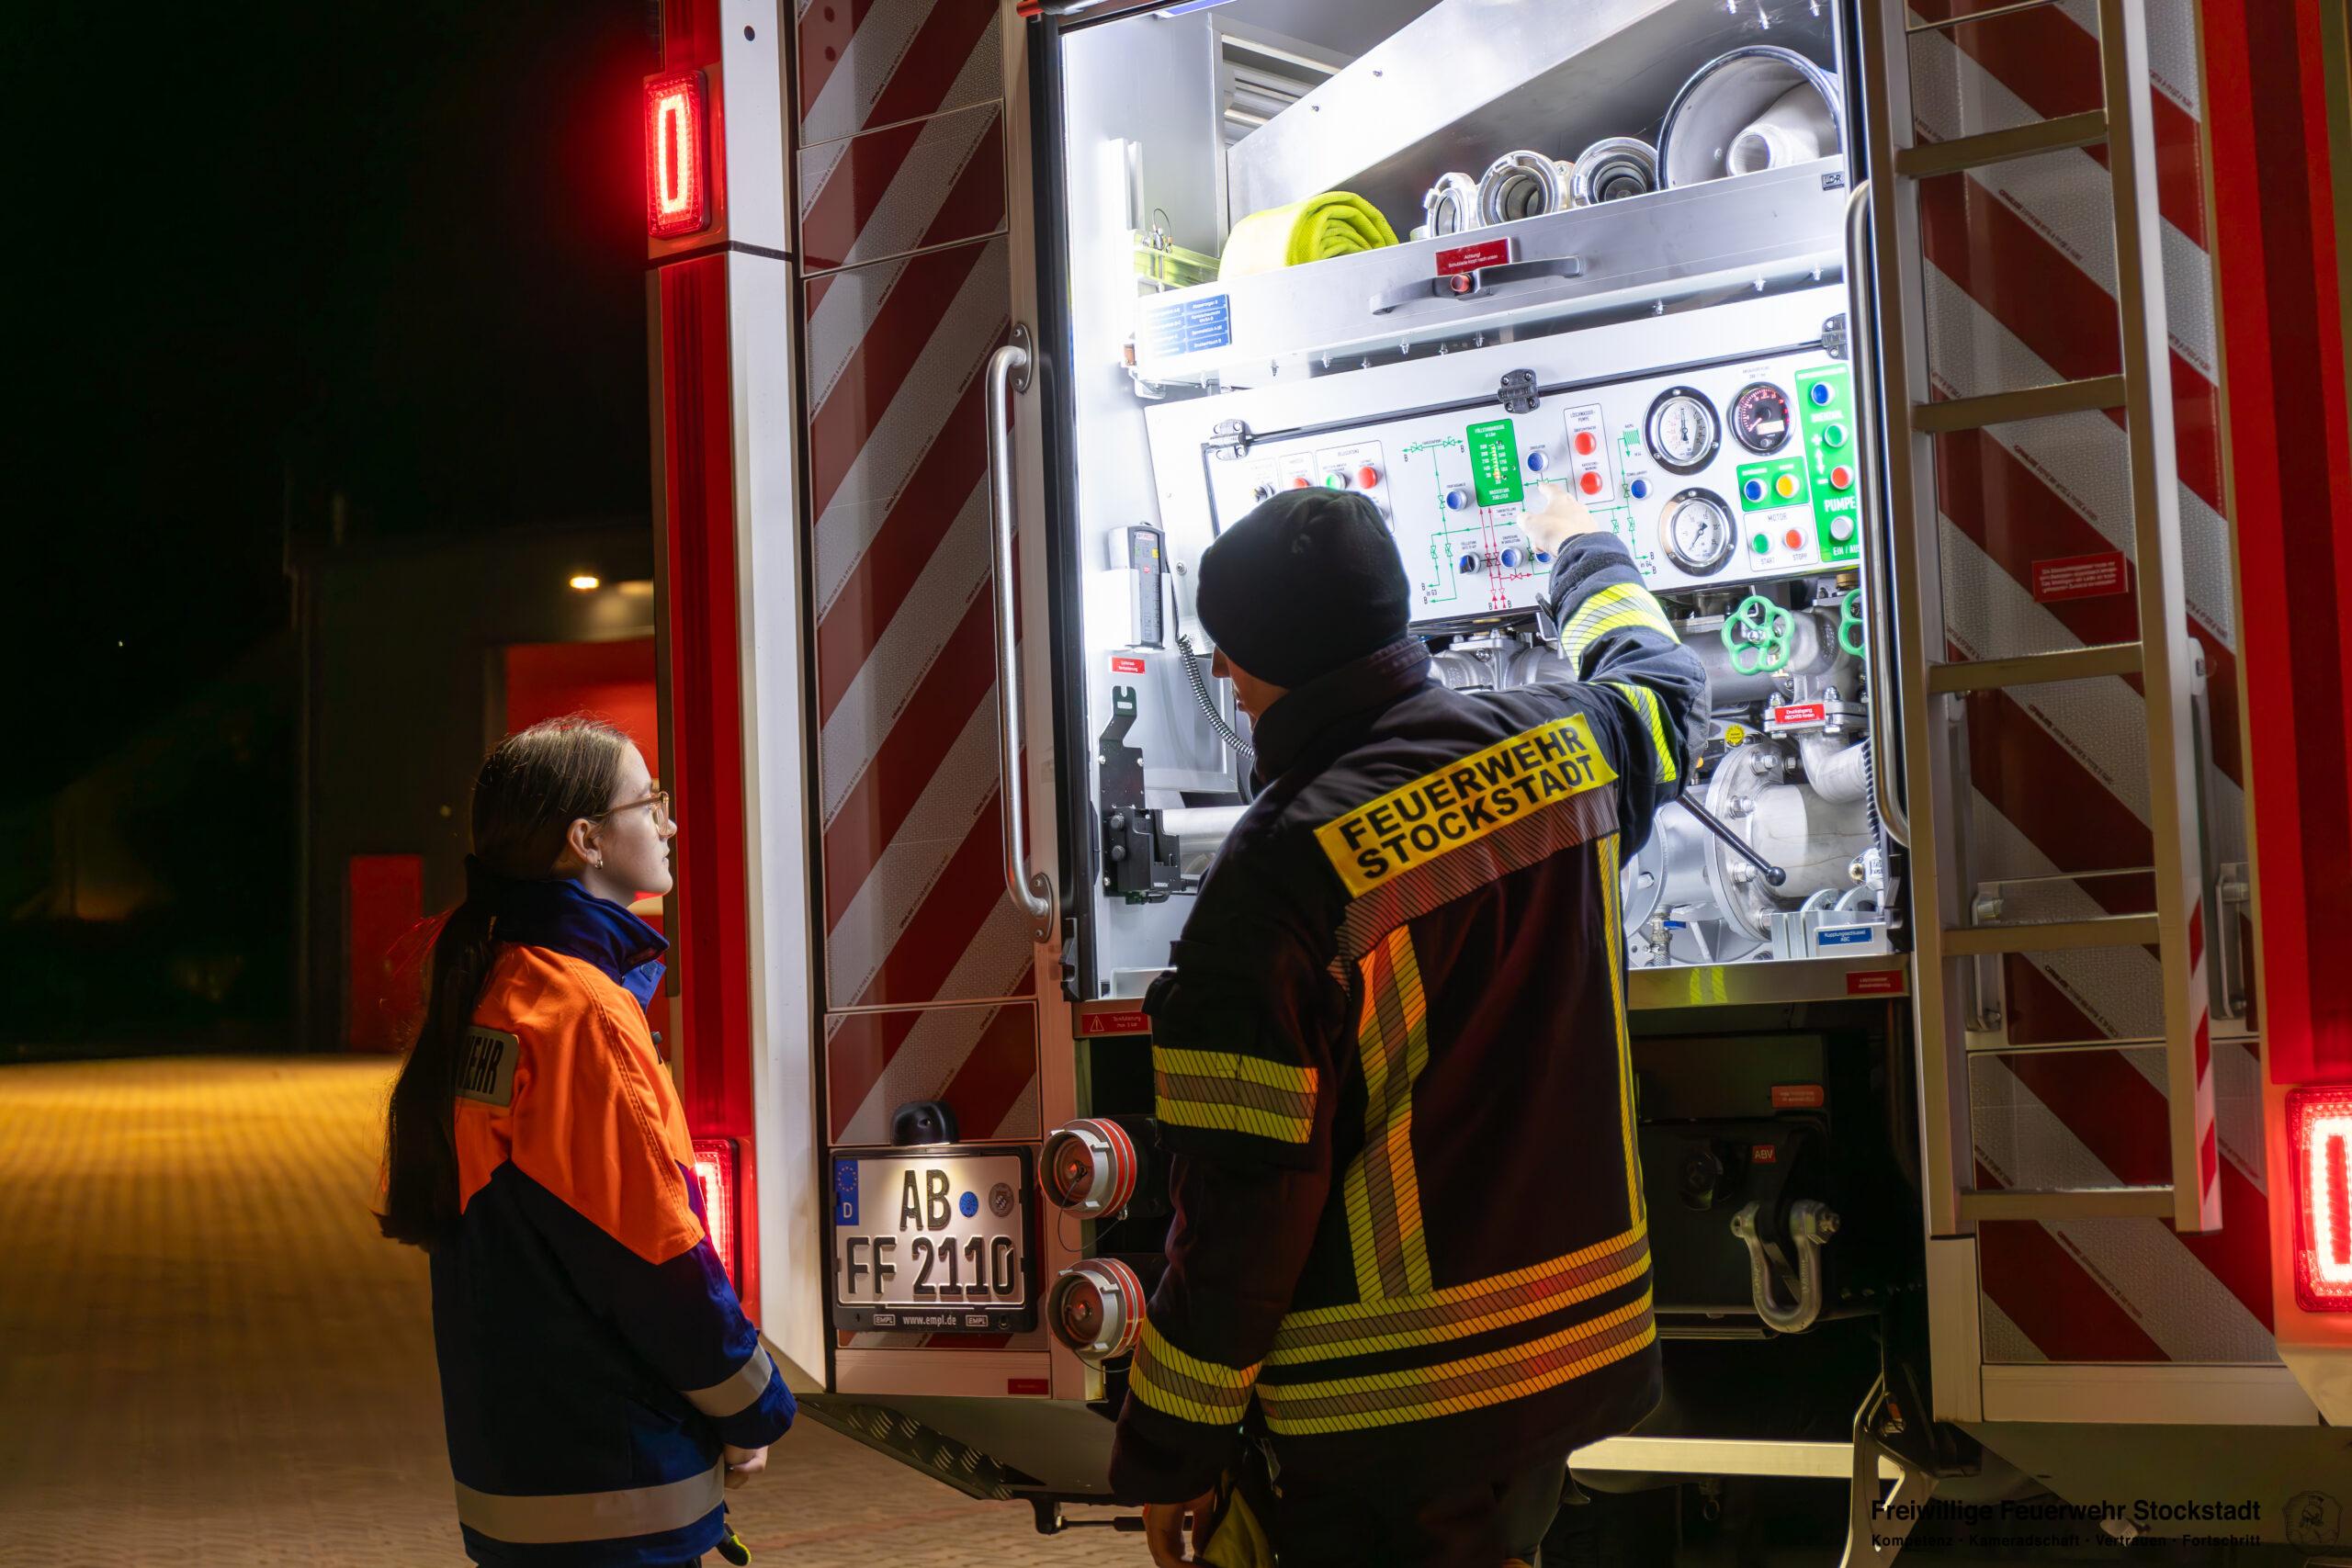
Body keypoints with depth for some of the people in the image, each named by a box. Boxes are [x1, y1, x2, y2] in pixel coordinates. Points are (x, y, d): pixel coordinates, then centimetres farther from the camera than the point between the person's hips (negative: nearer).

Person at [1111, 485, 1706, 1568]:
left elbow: (1242, 1202, -18)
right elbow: (1662, 680, 26)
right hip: (1577, 1348, 7)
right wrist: (1586, 554, 46)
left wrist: (1168, 1451, -7)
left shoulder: (1282, 872, -20)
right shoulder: (1559, 747, -1)